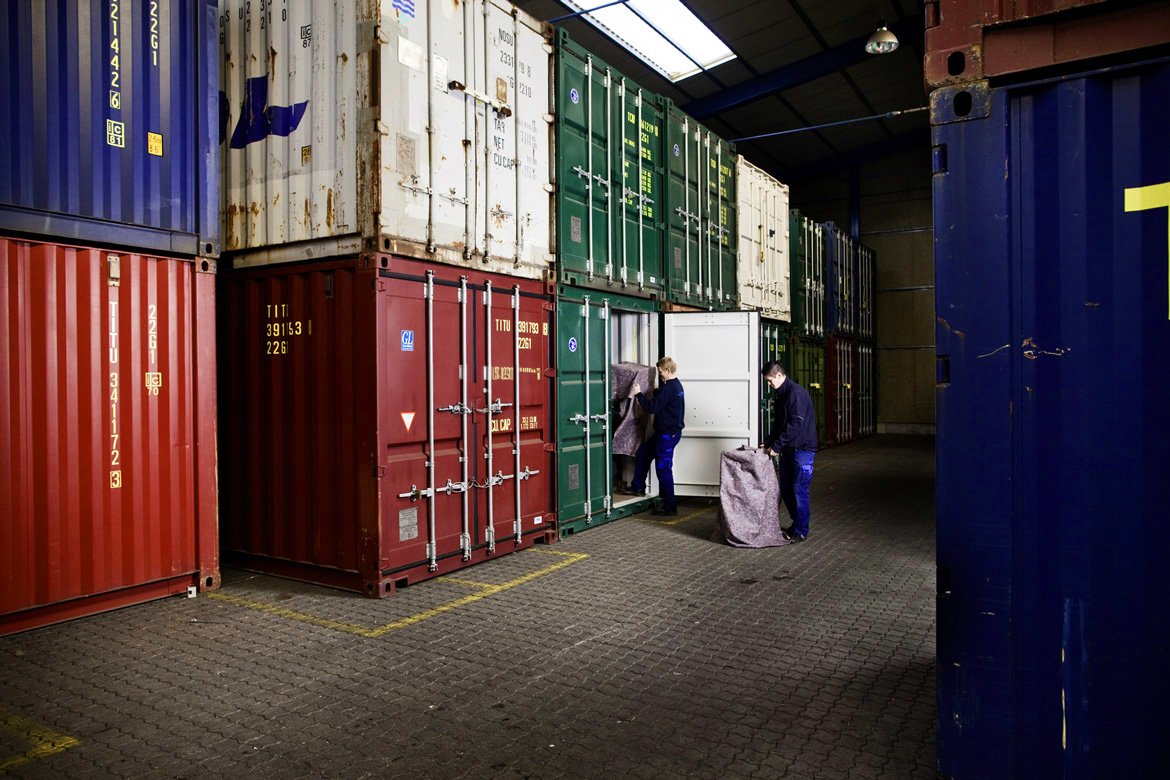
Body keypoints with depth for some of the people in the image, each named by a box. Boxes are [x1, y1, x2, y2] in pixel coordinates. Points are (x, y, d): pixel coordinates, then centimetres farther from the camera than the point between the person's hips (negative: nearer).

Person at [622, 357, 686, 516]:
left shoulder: (668, 388, -21)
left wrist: (639, 394, -15)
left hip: (668, 434, -11)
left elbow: (653, 407, -23)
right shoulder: (677, 385, 11)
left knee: (663, 468, -5)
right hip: (664, 432, 11)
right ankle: (638, 487, 30)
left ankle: (670, 506, 2)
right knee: (643, 452, 20)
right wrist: (655, 391, 19)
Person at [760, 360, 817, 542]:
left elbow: (796, 425, -23)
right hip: (788, 449, 9)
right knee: (785, 489, 13)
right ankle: (796, 524, 28)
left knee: (799, 490, -4)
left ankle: (801, 531, 6)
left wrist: (777, 445, -20)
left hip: (802, 449, -9)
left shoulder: (797, 393, -17)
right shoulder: (781, 395, 13)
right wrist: (768, 442, 7)